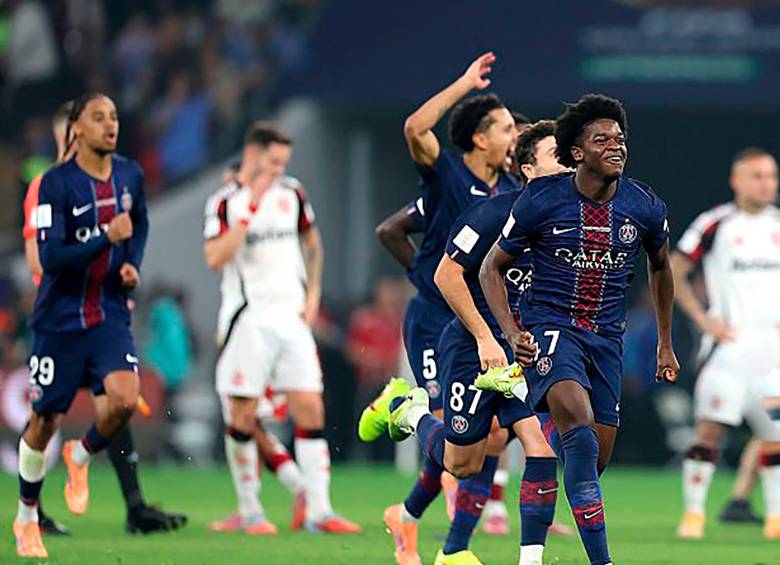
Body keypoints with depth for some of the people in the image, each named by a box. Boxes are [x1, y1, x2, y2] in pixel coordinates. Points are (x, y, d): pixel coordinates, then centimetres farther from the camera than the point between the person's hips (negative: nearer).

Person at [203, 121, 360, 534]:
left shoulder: (291, 194, 9)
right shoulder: (225, 202, -5)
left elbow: (312, 242, 25)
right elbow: (214, 259, -19)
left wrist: (313, 292, 14)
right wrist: (251, 210, -21)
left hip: (291, 315, 4)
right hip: (248, 319, -4)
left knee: (310, 409, -4)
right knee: (243, 416, -2)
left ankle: (318, 511, -4)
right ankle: (249, 511, 10)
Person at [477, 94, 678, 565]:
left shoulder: (646, 208, 0)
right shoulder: (541, 200, -8)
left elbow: (660, 268, 21)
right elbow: (493, 267, 3)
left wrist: (665, 345, 25)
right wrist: (511, 332, -11)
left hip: (607, 338, 5)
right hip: (550, 327, -5)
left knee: (596, 459, 3)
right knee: (579, 425, -29)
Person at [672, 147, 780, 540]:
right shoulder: (715, 225, -3)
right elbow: (673, 273, 0)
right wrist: (703, 319, -7)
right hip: (729, 343, -4)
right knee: (709, 429, -10)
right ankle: (693, 512, -4)